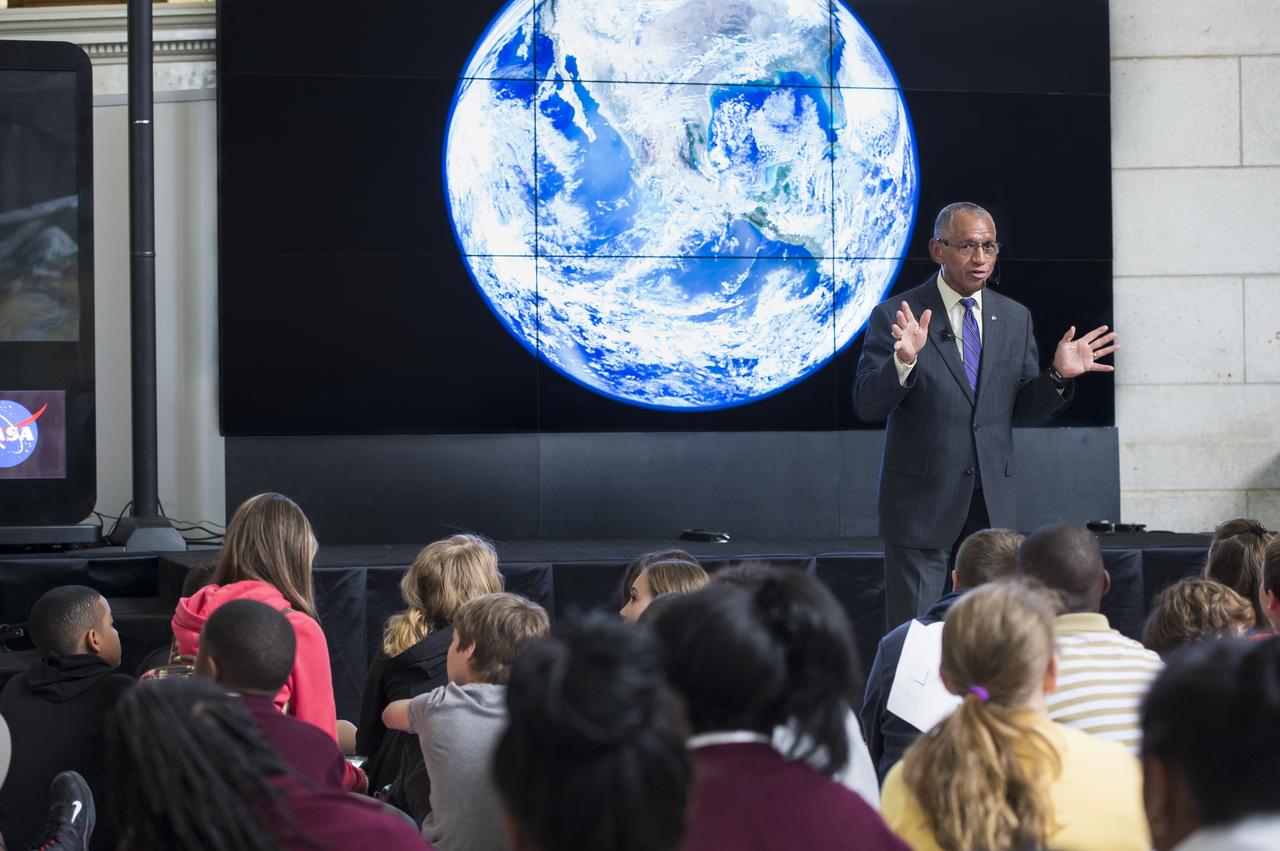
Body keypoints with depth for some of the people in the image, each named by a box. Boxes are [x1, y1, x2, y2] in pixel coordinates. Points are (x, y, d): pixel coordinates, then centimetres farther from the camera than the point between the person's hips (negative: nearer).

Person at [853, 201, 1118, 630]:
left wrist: (1058, 376, -7)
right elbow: (866, 405, -11)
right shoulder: (895, 317, -5)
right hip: (922, 502, -4)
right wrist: (904, 360, -28)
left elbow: (1023, 410, 12)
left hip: (994, 505, 4)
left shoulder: (1015, 318, 9)